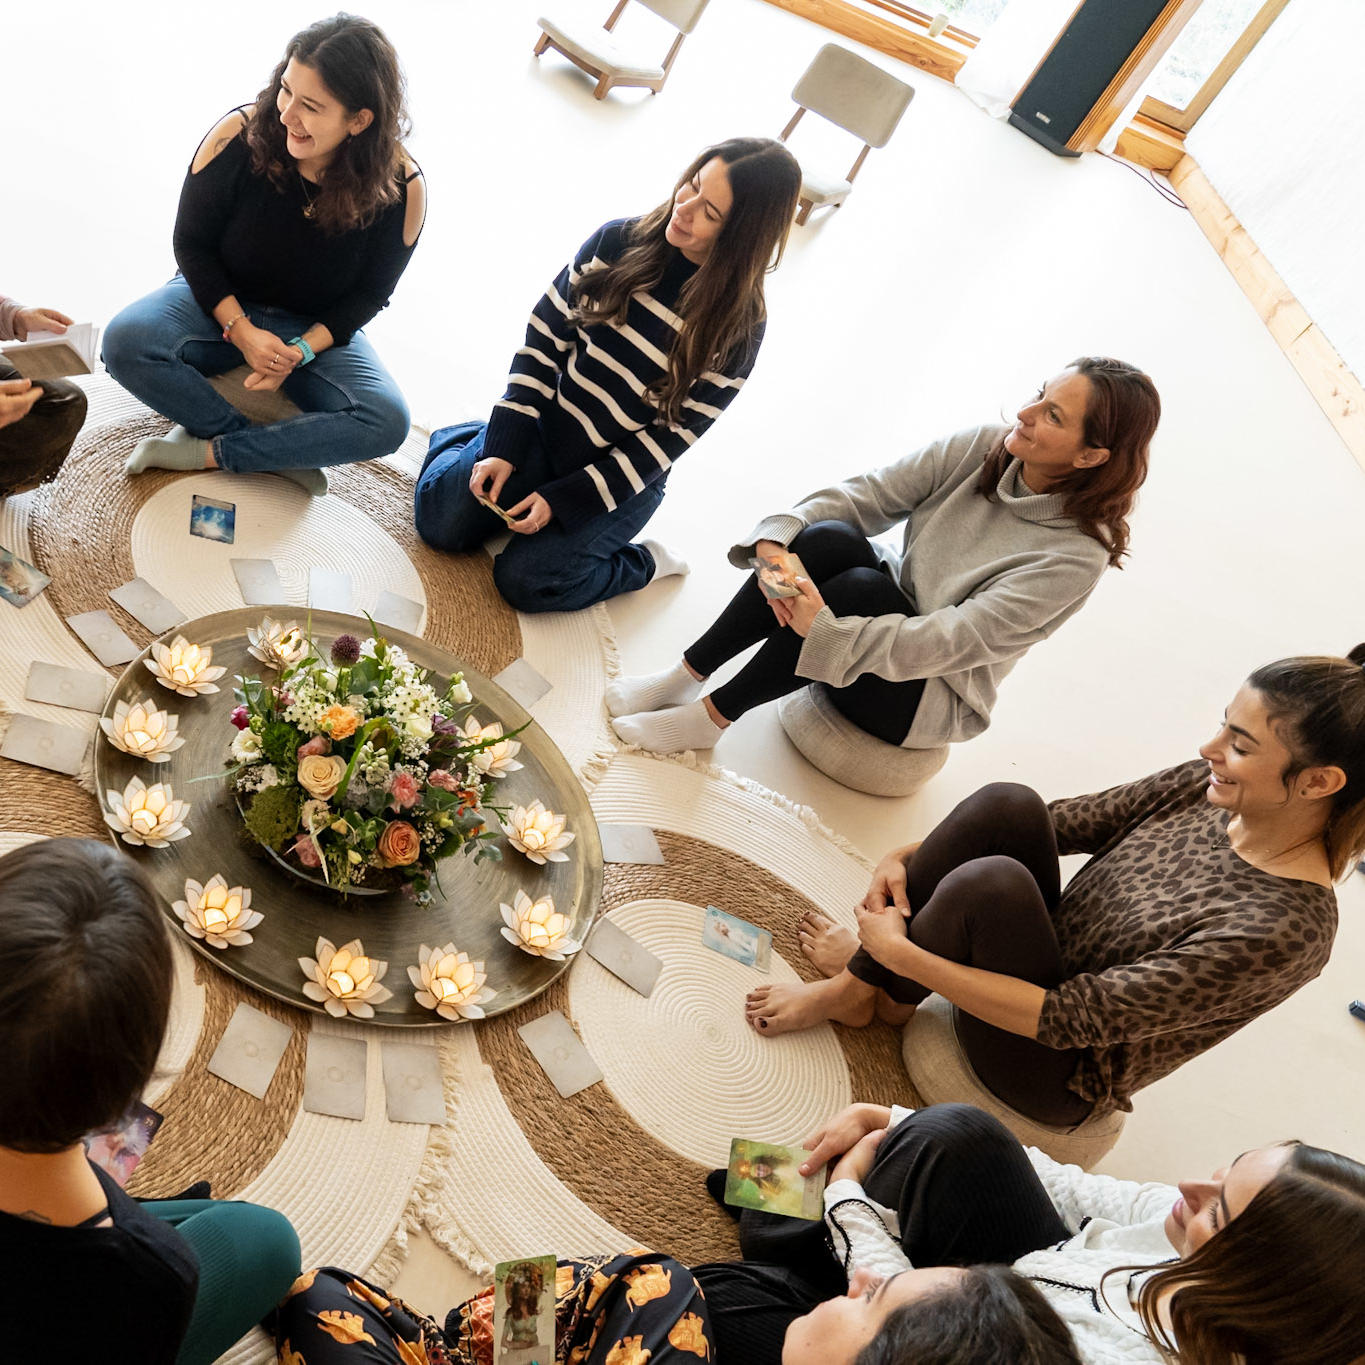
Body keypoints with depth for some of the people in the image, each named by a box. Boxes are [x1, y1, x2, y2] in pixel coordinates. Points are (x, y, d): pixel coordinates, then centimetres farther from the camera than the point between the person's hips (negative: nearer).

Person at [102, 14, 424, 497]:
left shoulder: (401, 186, -19)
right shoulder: (240, 133, -19)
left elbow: (370, 292, -6)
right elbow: (192, 244, -7)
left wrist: (302, 349, -21)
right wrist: (240, 329, -21)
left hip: (318, 329, 0)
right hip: (222, 302, 0)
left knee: (387, 423, -28)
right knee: (125, 341, -29)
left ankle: (207, 451, -18)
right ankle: (281, 453, -21)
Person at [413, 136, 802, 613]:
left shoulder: (737, 330, -19)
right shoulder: (619, 241, -11)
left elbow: (670, 437, -16)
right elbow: (544, 337, -6)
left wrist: (562, 498, -17)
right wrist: (504, 447, -13)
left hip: (623, 475, -2)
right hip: (545, 423, 3)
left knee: (524, 582, -14)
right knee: (440, 523, -7)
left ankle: (645, 563, 10)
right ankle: (461, 439, 24)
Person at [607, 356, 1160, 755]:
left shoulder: (1077, 554, -22)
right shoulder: (982, 448, -8)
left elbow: (954, 642, -29)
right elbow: (865, 494, -11)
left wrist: (825, 630, -38)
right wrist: (777, 538, -29)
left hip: (933, 695, -4)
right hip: (891, 608, 5)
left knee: (860, 587, -35)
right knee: (830, 538, -28)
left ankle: (713, 716, -18)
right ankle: (687, 674, -16)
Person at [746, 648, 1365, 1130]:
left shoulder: (1283, 931, -29)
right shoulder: (1208, 788, -9)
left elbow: (1069, 1019, -29)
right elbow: (1079, 819, -3)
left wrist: (902, 955, -26)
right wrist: (909, 855, -14)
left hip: (1058, 1079, -6)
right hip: (1045, 961, 7)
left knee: (992, 881, -34)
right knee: (1008, 804, -21)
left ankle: (872, 988, -3)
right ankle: (856, 977, -7)